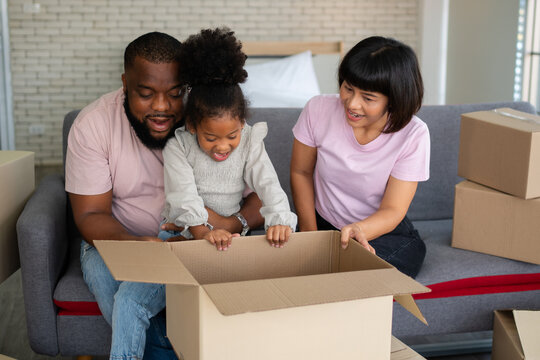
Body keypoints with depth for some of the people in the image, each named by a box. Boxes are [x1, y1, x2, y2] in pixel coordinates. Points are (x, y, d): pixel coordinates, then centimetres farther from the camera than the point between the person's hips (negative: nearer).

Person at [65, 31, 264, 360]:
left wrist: (233, 224, -35)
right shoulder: (92, 124, -11)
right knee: (100, 269, -30)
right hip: (117, 239, 2)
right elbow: (90, 215, -11)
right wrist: (134, 244, -33)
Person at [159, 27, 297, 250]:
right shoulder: (177, 146, -9)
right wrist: (202, 230, -35)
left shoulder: (249, 142, -4)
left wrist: (279, 220, -30)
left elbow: (267, 183, -11)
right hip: (183, 229, 0)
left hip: (229, 229, 1)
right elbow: (183, 193, -18)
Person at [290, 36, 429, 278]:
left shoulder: (413, 135, -19)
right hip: (323, 225, 2)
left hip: (384, 233, -1)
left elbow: (392, 210, -18)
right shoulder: (318, 110, -13)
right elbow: (301, 172, 2)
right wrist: (309, 233, -5)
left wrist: (358, 230, -40)